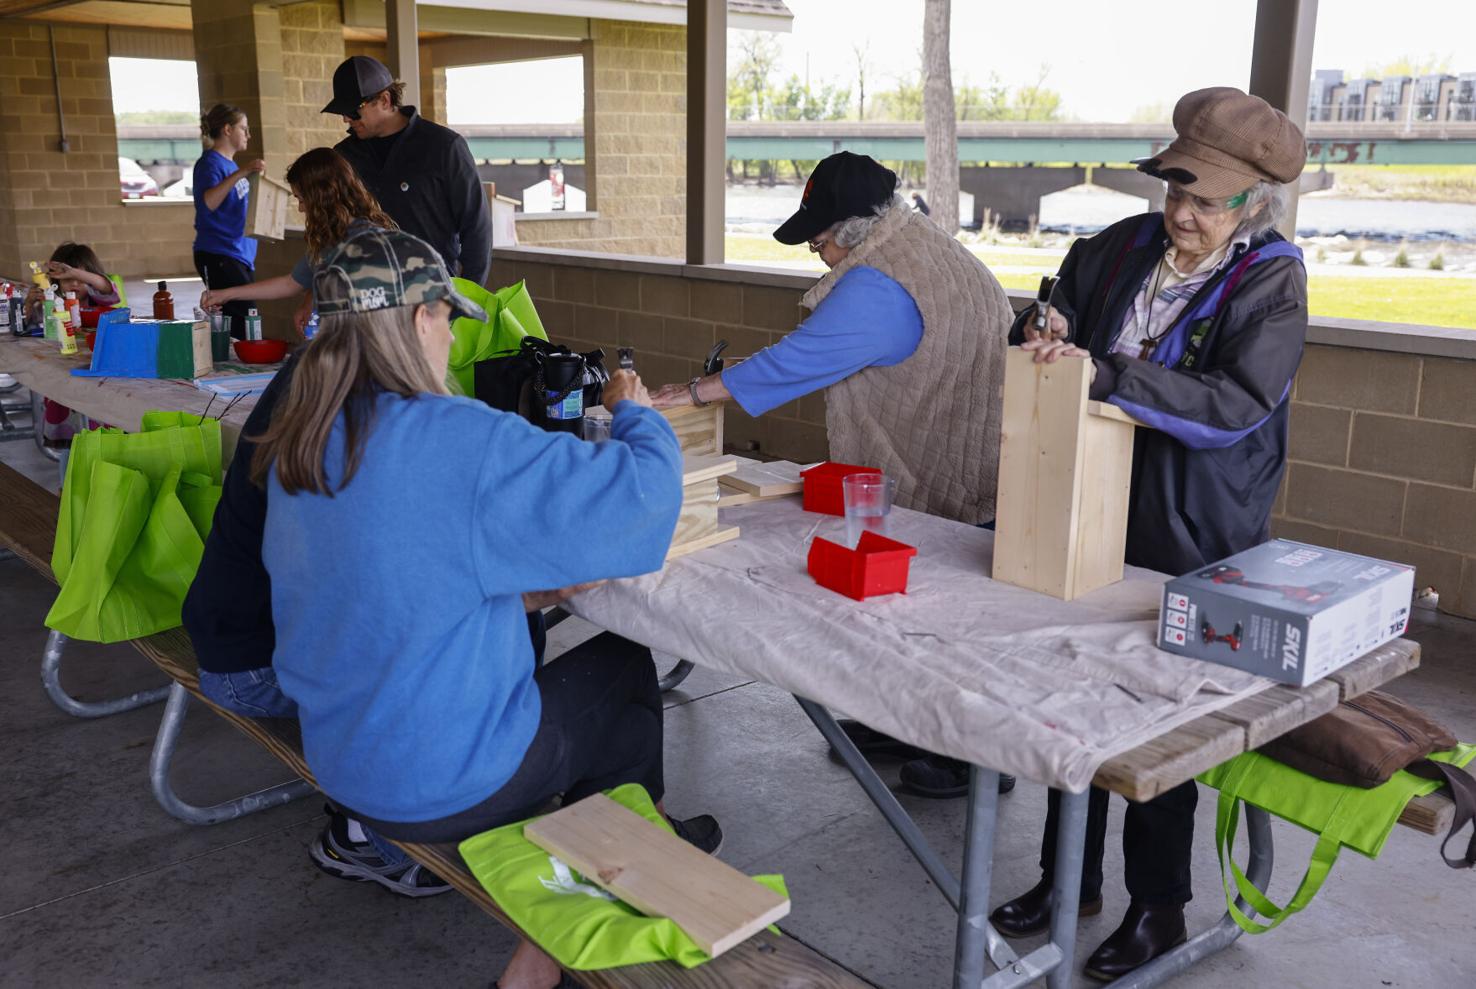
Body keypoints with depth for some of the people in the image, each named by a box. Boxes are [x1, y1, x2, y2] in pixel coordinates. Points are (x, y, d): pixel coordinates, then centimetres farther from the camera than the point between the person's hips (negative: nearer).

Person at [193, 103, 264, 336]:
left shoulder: (230, 163, 18)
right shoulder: (210, 163, -8)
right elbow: (208, 203, -27)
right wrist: (240, 173, -32)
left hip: (241, 254, 9)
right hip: (219, 257, -9)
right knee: (241, 326, -15)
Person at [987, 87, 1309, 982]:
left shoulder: (1272, 282, -11)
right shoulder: (1124, 248, 2)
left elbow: (1236, 405, -24)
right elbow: (1056, 319, 16)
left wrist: (1102, 375, -31)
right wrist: (1045, 332, -9)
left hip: (1192, 544, -5)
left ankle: (1159, 907, 28)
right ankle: (1069, 876, 34)